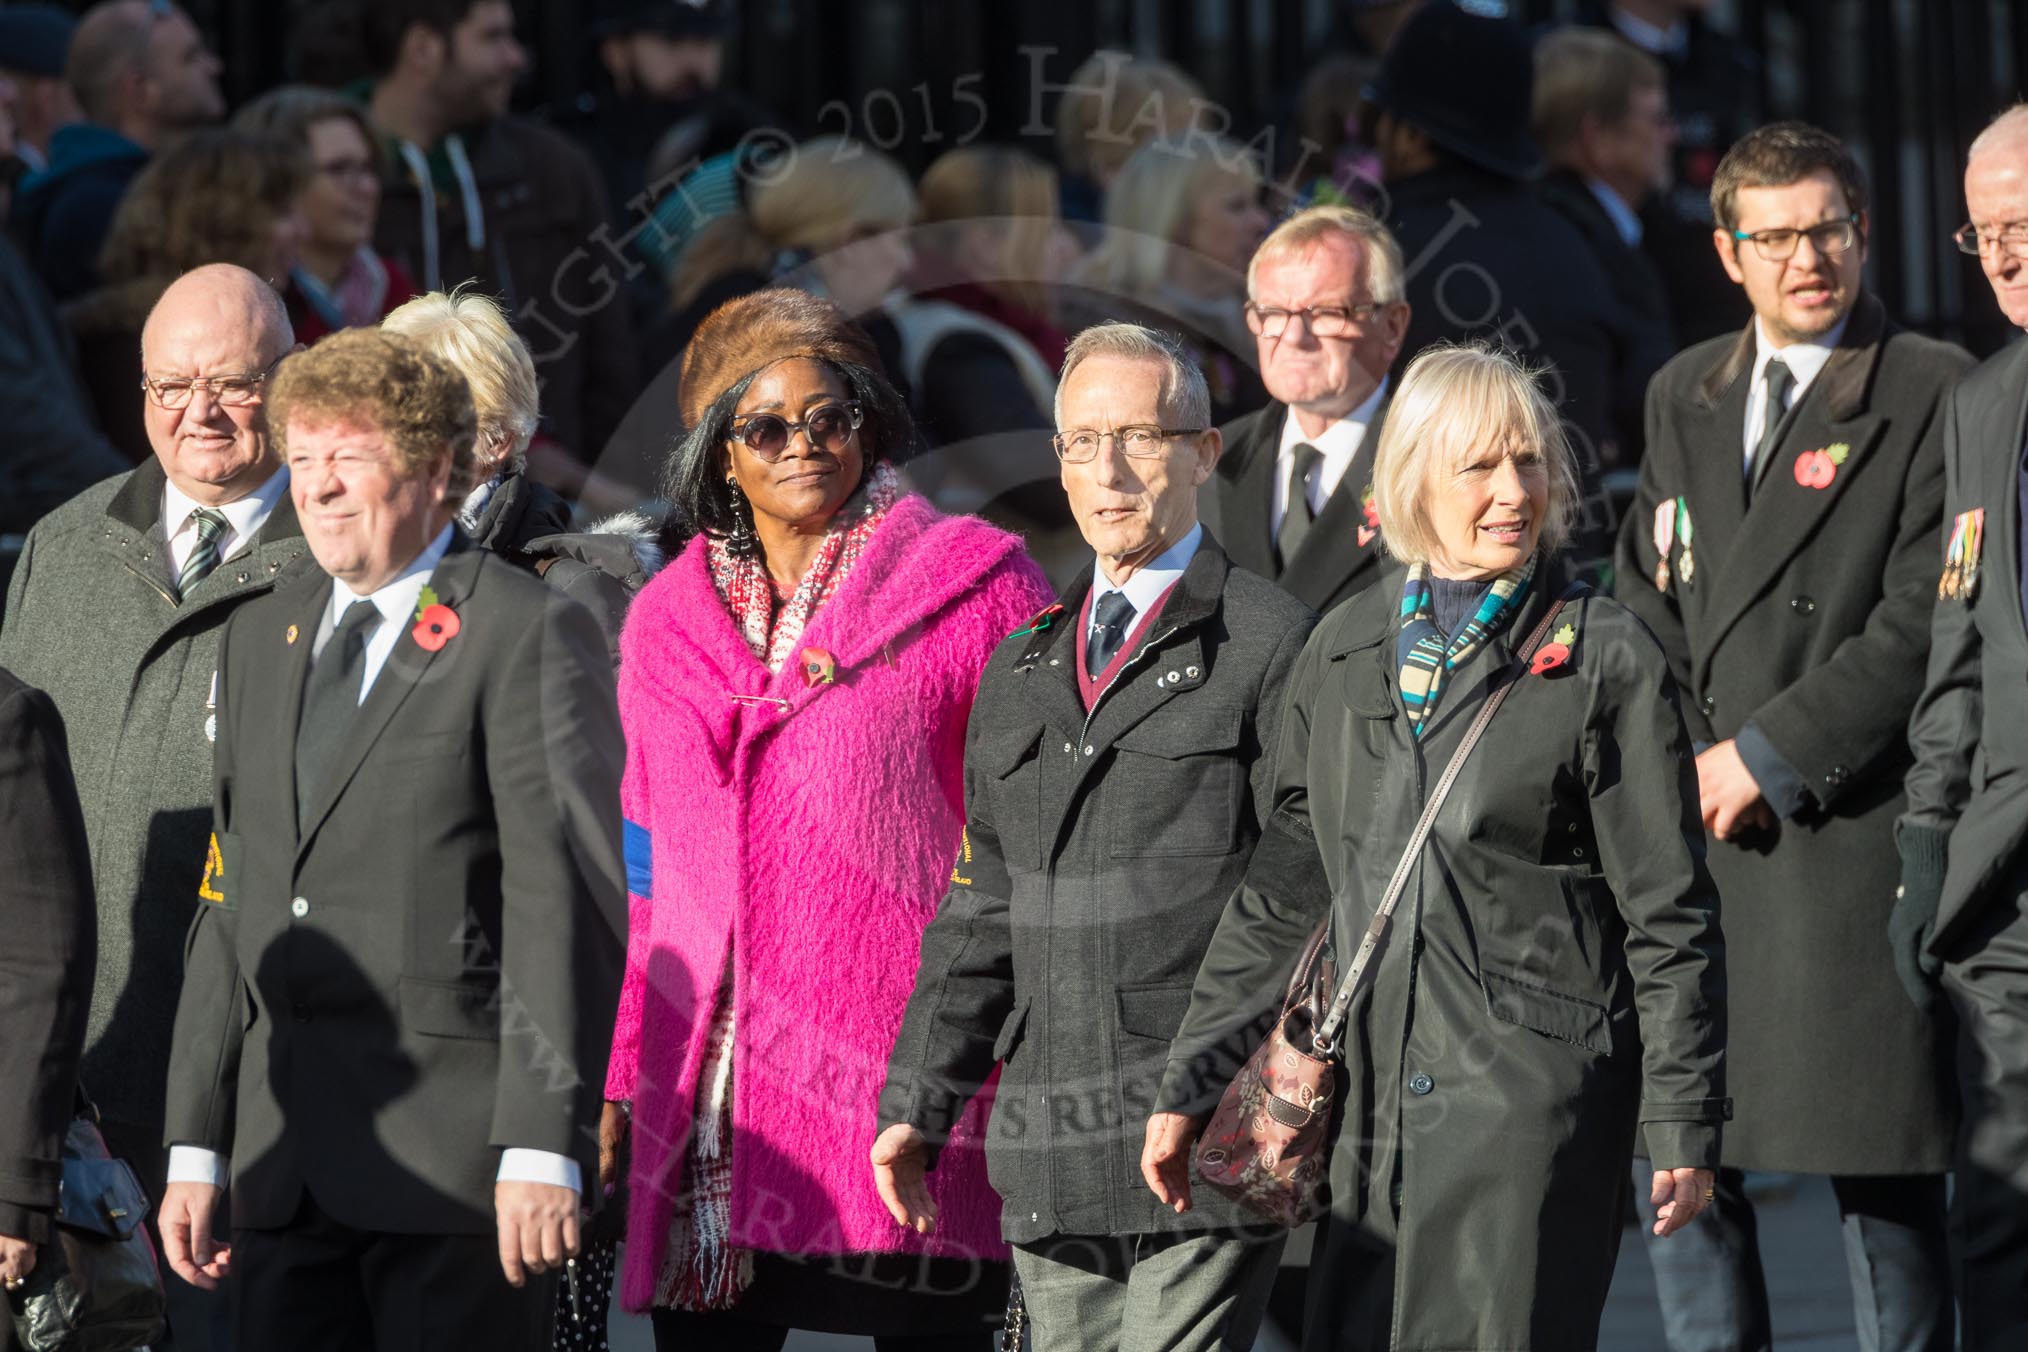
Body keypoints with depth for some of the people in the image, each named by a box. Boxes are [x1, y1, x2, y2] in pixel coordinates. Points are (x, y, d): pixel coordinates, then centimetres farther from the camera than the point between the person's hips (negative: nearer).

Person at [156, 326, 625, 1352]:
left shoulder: (529, 635, -4)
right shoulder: (262, 640, 18)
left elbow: (568, 909, -10)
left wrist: (540, 1145, -16)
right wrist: (195, 1147, 14)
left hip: (455, 1163, -6)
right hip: (284, 1163, 6)